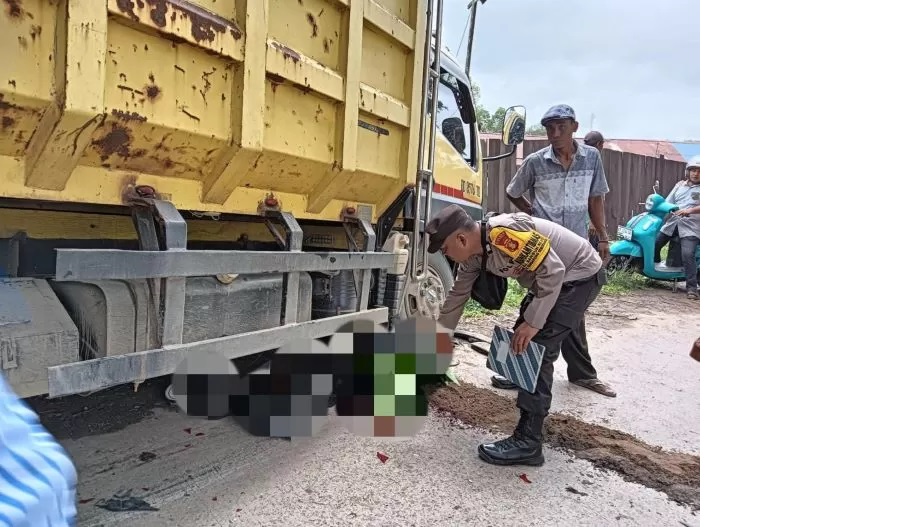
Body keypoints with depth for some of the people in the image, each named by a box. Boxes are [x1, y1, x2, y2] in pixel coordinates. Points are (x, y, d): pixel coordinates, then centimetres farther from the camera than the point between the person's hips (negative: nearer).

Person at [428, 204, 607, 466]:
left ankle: (528, 442, -13)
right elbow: (457, 296, 12)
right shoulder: (473, 255, -1)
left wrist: (533, 322, -23)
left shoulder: (504, 232, -31)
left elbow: (553, 270, -28)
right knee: (521, 338, 20)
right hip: (556, 278, 9)